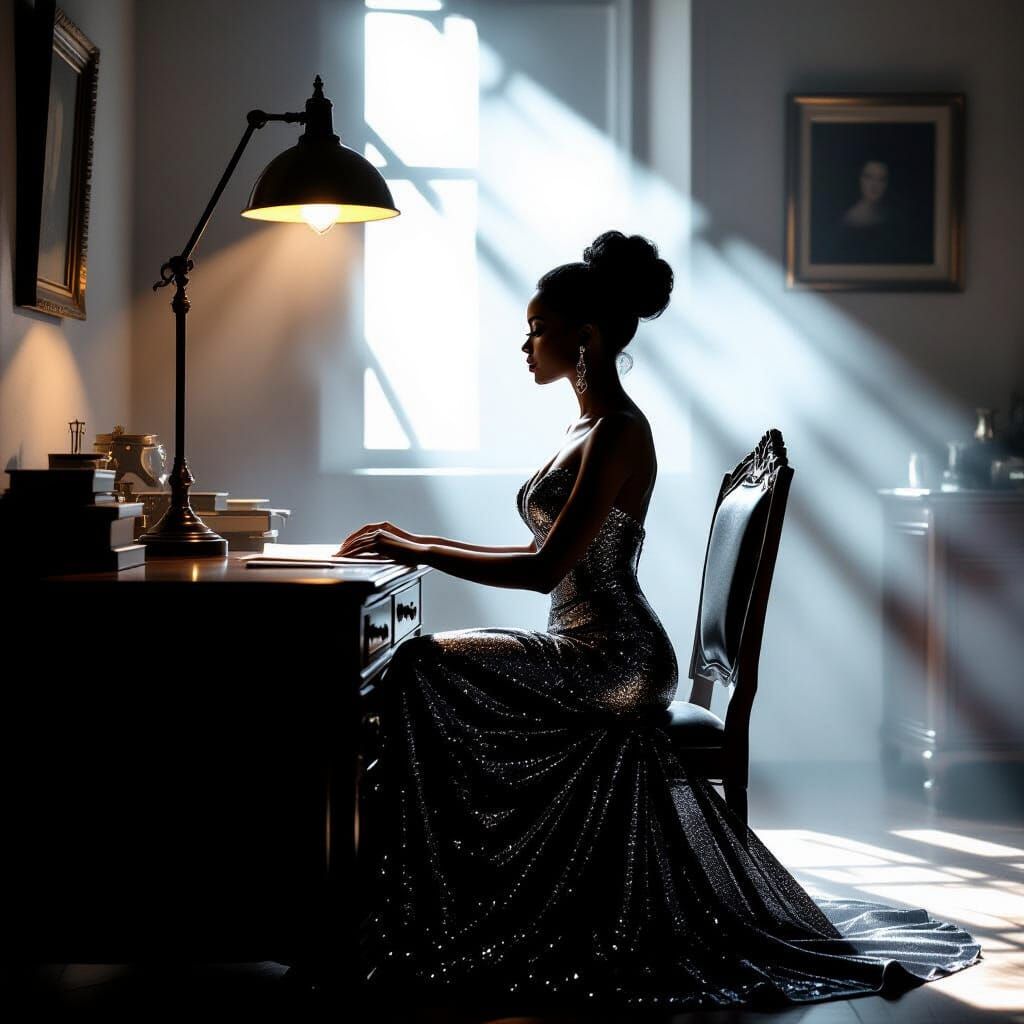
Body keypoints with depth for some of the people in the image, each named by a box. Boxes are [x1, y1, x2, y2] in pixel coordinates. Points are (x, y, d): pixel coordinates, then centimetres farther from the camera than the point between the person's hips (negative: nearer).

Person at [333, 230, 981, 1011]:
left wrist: (417, 552, -15)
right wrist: (420, 544, 13)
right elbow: (547, 557, 18)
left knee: (422, 668, -17)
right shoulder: (591, 426, 16)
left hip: (608, 661, -10)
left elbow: (544, 569, -21)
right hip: (599, 659, 10)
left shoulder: (617, 432, -14)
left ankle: (440, 921, -8)